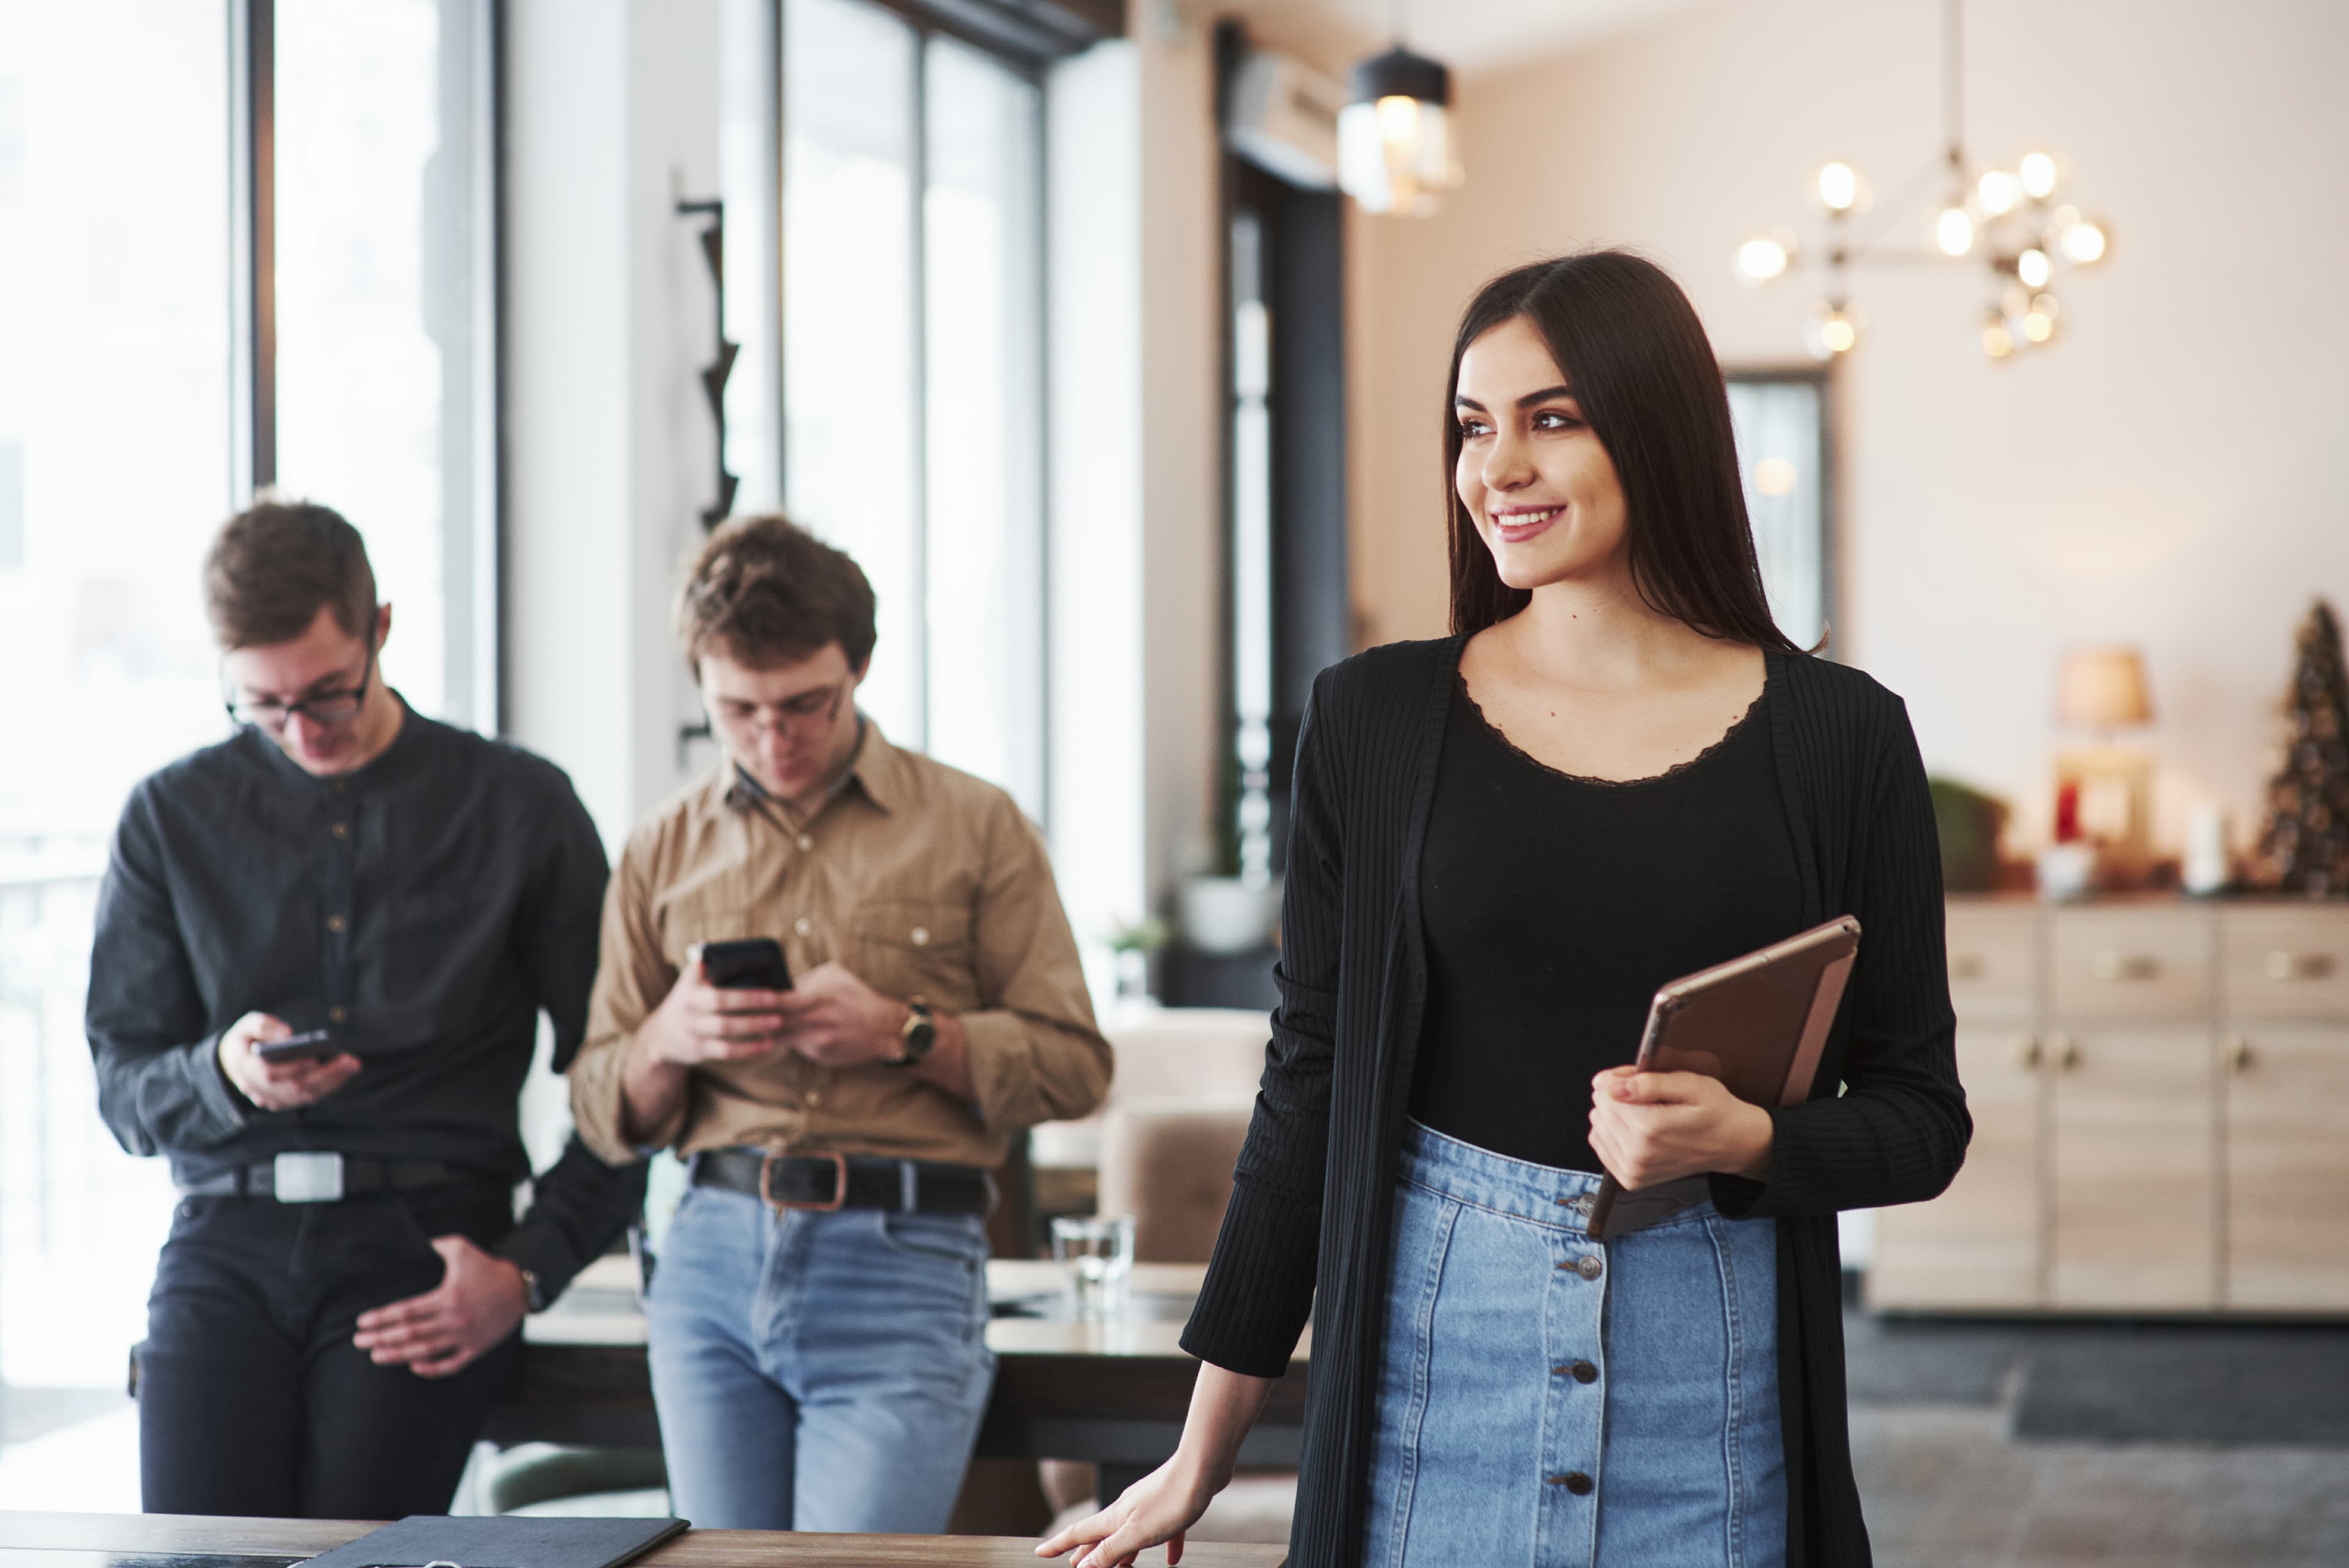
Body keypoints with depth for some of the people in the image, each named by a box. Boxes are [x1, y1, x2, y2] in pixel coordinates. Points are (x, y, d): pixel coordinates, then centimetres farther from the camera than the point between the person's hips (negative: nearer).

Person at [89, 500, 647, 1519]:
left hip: (423, 1244, -2)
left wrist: (529, 1271, -5)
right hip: (227, 1245, 2)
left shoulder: (520, 808, 7)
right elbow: (123, 1090, 12)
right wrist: (224, 1074, -11)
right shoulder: (172, 816, 12)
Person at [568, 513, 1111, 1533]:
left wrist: (903, 1033, -12)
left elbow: (1074, 1065, 2)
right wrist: (669, 1041, -8)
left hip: (903, 1266, -3)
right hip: (713, 1258, 4)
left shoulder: (975, 828, 5)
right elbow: (604, 1117, 14)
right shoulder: (662, 857, 13)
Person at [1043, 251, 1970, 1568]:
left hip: (1715, 1363, 0)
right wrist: (1202, 1458, 7)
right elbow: (1311, 1083, 7)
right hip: (1439, 1337, 0)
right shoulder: (1377, 719, 3)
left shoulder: (1837, 735, 1)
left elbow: (1921, 1117, 5)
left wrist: (1749, 1137, -16)